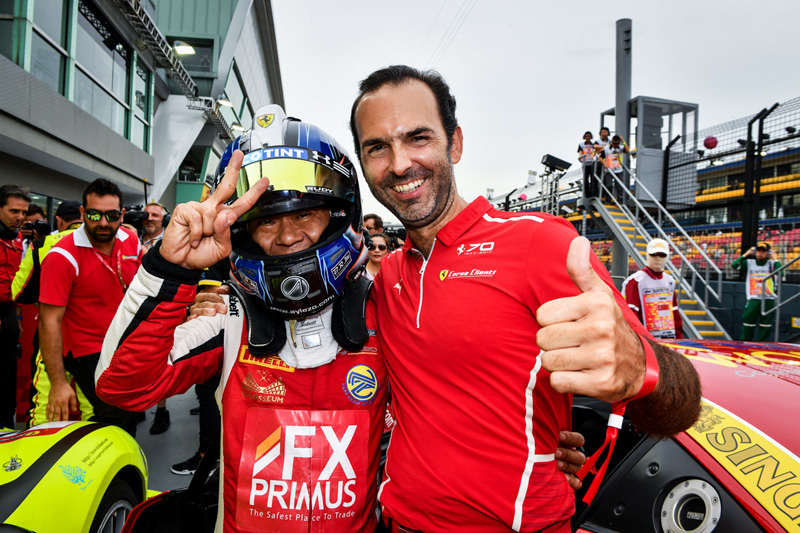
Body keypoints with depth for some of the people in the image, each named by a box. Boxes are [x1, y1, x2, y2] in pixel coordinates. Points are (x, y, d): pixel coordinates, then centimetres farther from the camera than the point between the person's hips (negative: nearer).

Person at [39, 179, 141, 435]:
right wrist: (58, 383, -21)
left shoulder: (131, 240, -2)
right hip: (88, 351, -6)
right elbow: (49, 321, -19)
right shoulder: (63, 256, -19)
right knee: (118, 417, -15)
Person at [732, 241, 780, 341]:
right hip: (753, 299, 0)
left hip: (769, 299, 0)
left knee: (765, 325, 5)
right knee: (748, 322, 0)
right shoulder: (749, 263, 6)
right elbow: (734, 265, -8)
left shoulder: (772, 263, 4)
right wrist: (745, 255, -6)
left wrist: (774, 259, -9)